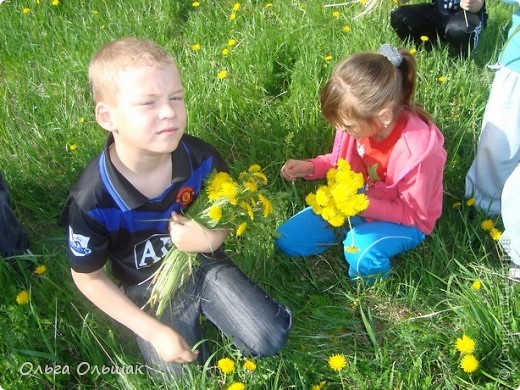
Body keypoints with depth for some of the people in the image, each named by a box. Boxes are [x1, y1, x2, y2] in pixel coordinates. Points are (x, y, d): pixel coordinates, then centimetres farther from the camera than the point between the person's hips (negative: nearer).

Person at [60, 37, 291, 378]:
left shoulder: (201, 158, -22)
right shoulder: (91, 201, -30)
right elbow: (88, 279, -14)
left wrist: (212, 238, -25)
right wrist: (154, 331, -14)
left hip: (206, 266, 2)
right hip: (149, 292, -1)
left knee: (271, 340, -10)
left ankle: (203, 308, 18)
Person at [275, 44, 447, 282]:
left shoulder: (418, 150, -34)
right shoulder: (358, 119, -19)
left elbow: (412, 215, -21)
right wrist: (310, 167, -16)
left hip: (403, 223, -5)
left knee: (362, 254, -39)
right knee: (286, 241, -1)